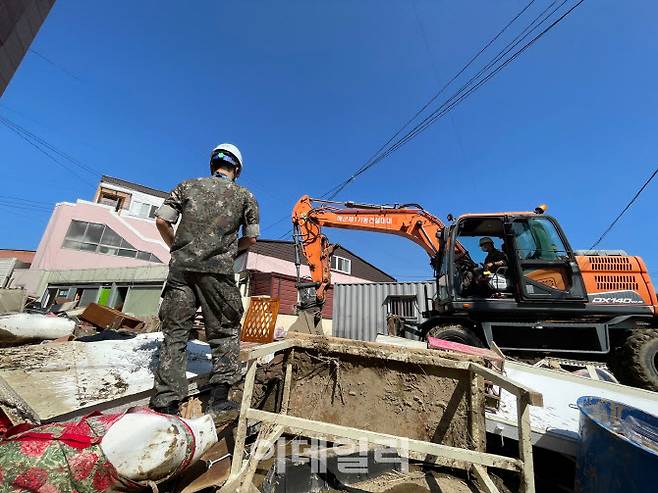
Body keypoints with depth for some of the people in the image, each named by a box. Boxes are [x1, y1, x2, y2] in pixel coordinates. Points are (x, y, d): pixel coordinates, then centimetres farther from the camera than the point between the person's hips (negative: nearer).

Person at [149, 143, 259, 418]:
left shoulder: (188, 186, 14)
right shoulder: (245, 196, 10)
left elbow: (161, 221, 7)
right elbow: (251, 238, 7)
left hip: (181, 266, 3)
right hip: (217, 271, -2)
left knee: (174, 333, 9)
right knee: (225, 333, 9)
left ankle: (166, 403, 11)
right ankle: (219, 399, 7)